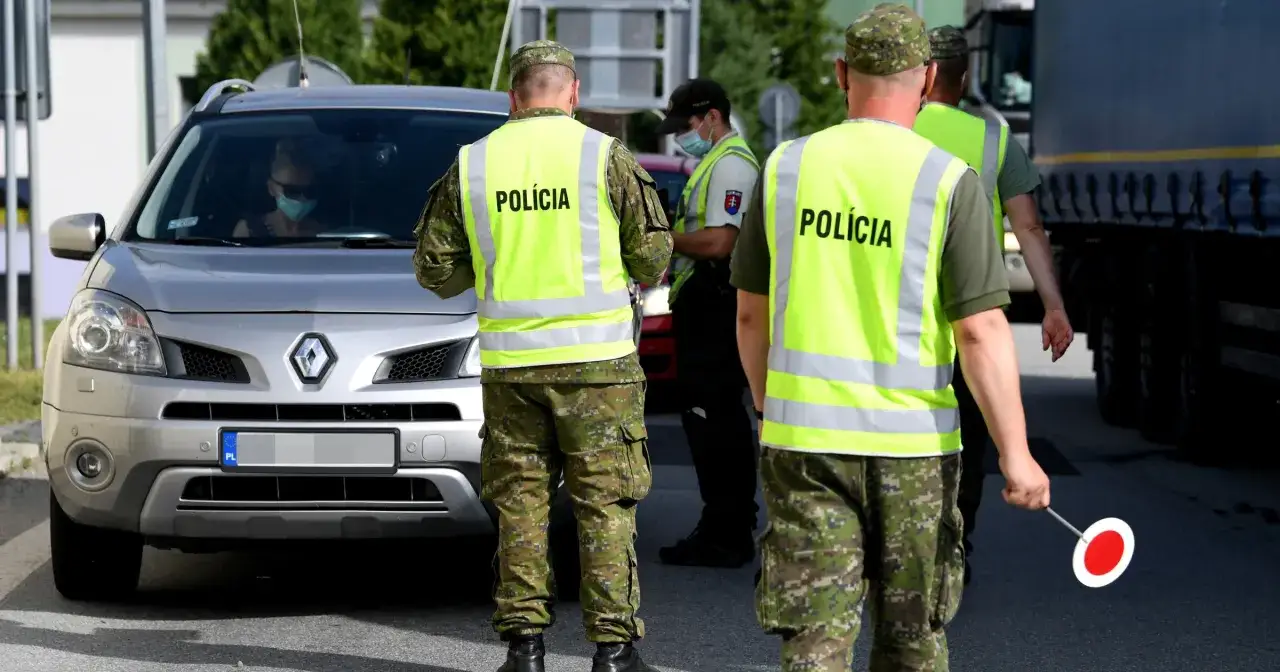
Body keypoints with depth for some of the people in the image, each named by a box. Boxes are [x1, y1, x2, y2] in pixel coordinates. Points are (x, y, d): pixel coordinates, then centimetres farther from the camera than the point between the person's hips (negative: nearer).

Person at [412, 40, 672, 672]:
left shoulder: (471, 163, 4)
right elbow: (652, 255, -2)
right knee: (605, 503, 3)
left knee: (519, 502, 10)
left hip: (508, 361, 2)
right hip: (595, 358, -2)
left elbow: (434, 268, 7)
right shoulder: (606, 157, -4)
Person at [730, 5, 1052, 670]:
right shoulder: (949, 181, -8)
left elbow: (751, 313, 8)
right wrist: (1015, 454, -8)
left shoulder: (787, 165, 2)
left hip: (801, 436, 2)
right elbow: (981, 330, -12)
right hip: (911, 442, -1)